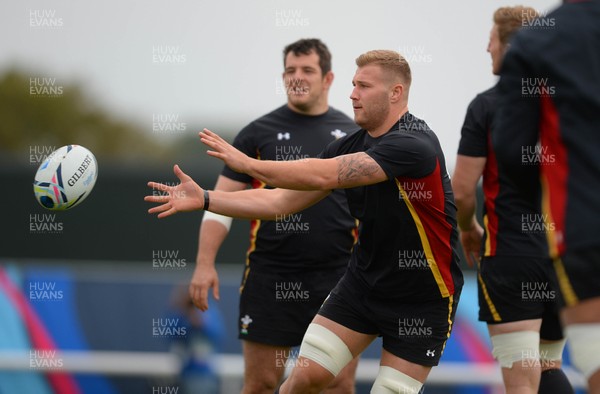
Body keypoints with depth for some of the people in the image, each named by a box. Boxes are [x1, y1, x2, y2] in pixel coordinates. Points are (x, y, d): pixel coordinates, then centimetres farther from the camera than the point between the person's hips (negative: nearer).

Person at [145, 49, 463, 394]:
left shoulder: (414, 143, -25)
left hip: (422, 299, -6)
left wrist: (248, 163, -26)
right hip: (362, 284, 6)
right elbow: (282, 200, 2)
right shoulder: (350, 146, 1)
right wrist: (204, 199, -6)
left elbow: (323, 176, -33)